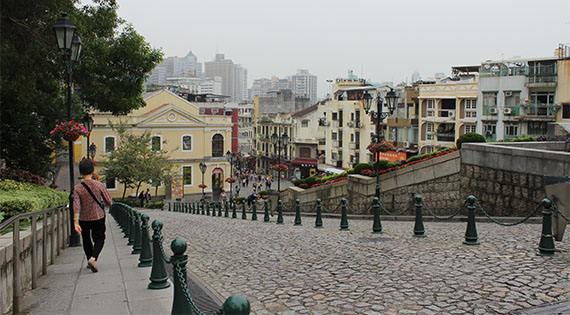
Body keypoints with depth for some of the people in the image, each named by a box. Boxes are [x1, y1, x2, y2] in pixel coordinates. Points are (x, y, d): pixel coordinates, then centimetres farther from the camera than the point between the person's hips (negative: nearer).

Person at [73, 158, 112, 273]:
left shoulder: (77, 188, -10)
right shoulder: (99, 185, -11)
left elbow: (76, 206, -19)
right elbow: (109, 202, -7)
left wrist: (76, 222, -23)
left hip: (84, 219, 1)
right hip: (98, 217, -1)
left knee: (87, 240, 20)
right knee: (99, 239, 10)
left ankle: (89, 259, 30)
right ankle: (93, 258, -12)